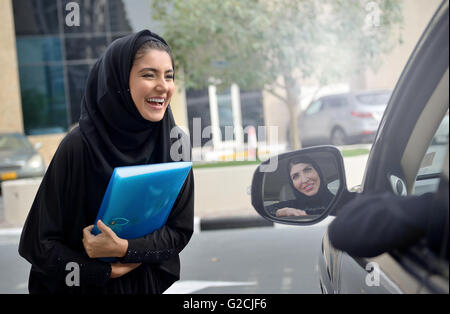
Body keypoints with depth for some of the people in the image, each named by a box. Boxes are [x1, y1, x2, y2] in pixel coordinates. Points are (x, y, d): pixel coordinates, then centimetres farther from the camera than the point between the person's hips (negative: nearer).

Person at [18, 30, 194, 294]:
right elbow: (42, 242, -15)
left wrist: (125, 249, -22)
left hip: (149, 283, 3)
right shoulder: (78, 146, -21)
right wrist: (107, 271, -18)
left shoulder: (174, 143, -12)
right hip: (87, 285, -3)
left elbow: (180, 231, -9)